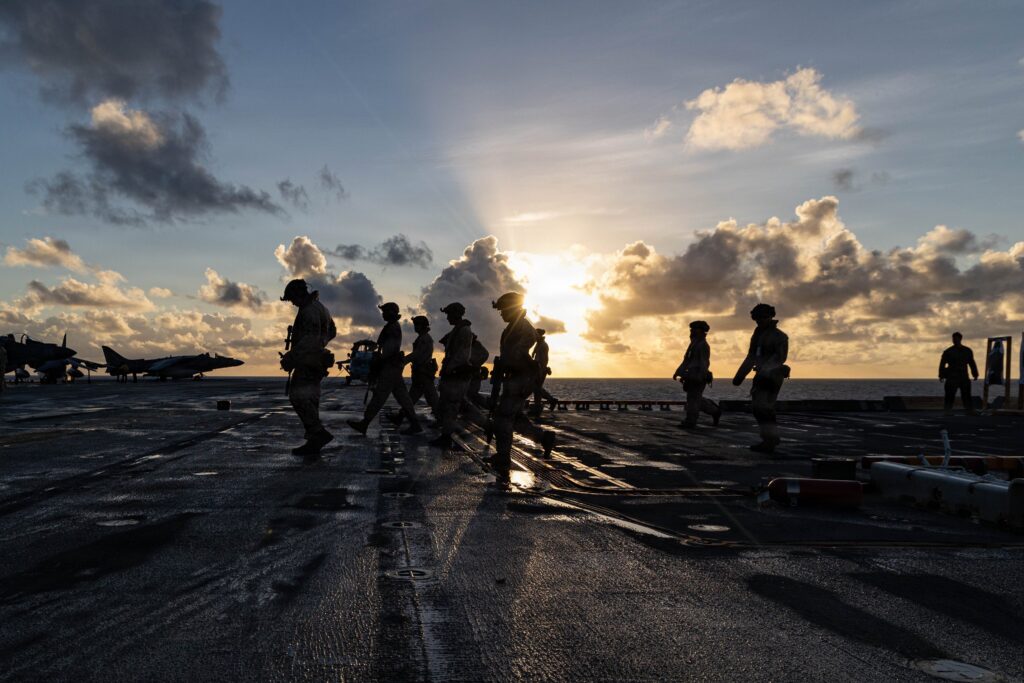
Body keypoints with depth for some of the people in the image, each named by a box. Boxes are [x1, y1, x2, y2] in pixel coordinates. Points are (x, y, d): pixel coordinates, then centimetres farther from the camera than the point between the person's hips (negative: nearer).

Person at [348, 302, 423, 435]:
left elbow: (390, 348, -21)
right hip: (393, 366, 10)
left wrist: (378, 359, -17)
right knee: (401, 396, 8)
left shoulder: (393, 327, -13)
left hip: (391, 366, -10)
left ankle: (364, 424, -5)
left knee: (379, 395, -7)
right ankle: (415, 424, 8)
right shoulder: (393, 326, 19)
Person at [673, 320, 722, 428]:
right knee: (697, 399, 12)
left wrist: (700, 377, -25)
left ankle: (690, 422, -7)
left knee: (693, 399, -9)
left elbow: (705, 363, -17)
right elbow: (686, 361, 21)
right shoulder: (694, 345, 18)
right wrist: (677, 373, 16)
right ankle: (715, 411, 25)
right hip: (692, 377, 9)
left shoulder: (703, 345, -10)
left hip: (699, 378, -9)